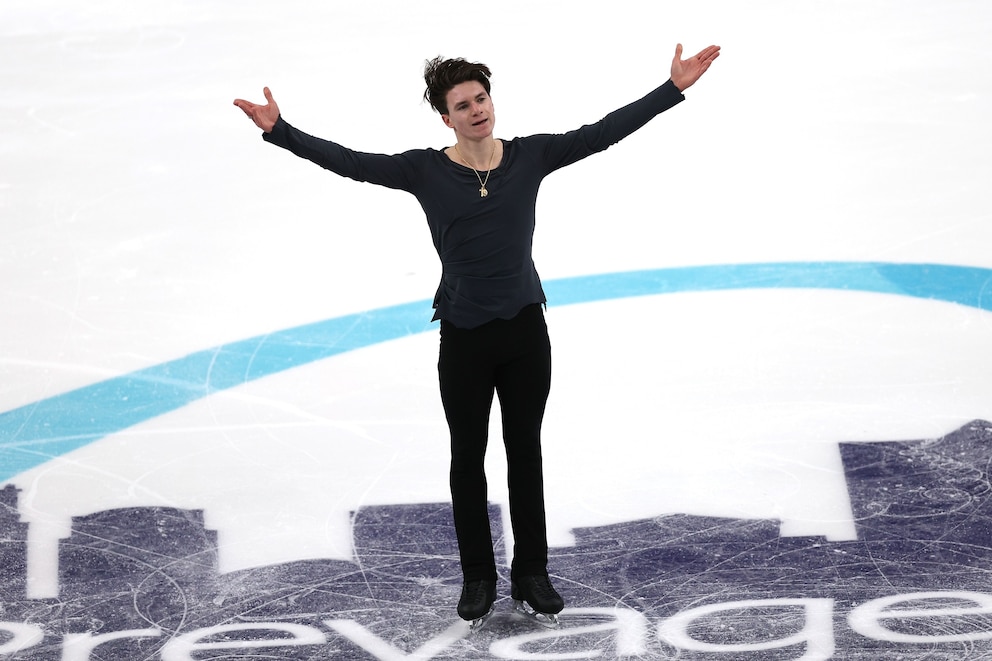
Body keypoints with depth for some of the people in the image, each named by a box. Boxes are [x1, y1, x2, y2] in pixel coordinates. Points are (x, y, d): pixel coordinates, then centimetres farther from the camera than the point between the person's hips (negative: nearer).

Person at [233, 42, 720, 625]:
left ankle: (532, 575, 27)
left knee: (526, 453, 14)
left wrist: (674, 89, -8)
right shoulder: (425, 171, -8)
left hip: (525, 331, 2)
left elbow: (605, 132, -4)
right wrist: (281, 131, -21)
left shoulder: (530, 156, -3)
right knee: (468, 458, 12)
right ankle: (478, 578, 26)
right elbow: (350, 162, -13)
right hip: (464, 337, -1)